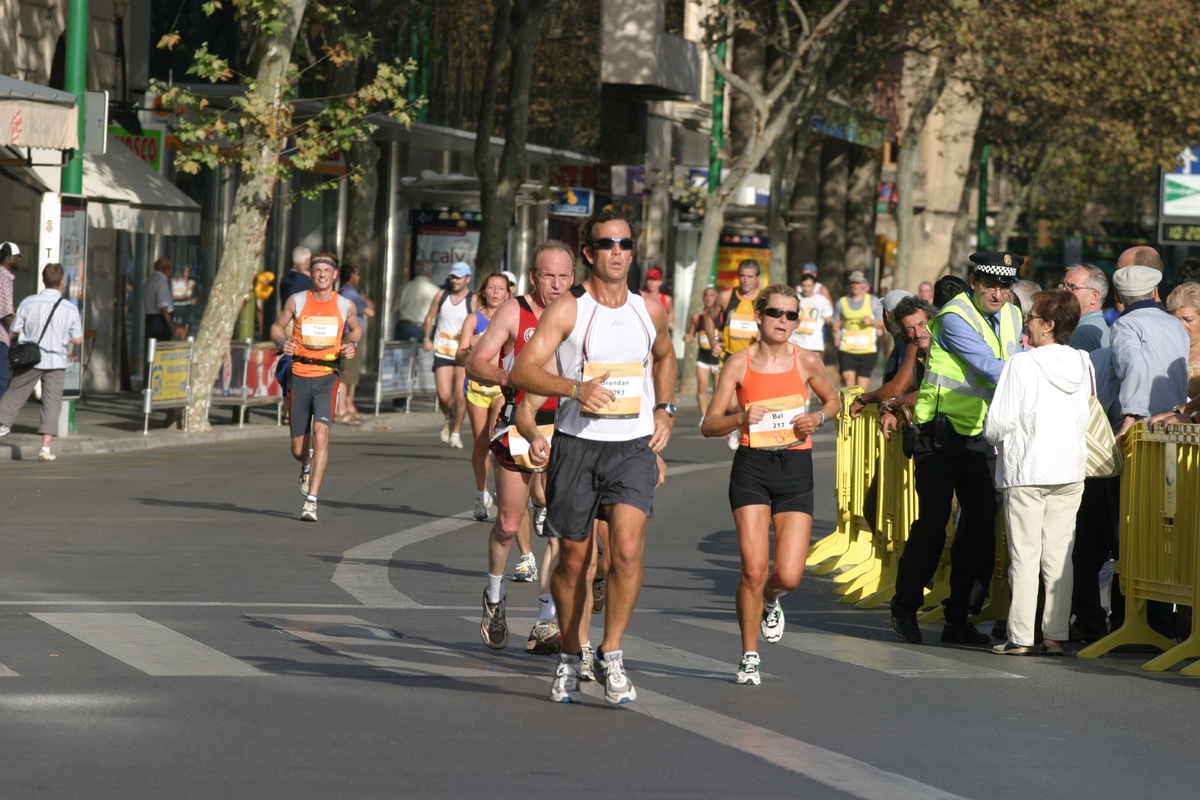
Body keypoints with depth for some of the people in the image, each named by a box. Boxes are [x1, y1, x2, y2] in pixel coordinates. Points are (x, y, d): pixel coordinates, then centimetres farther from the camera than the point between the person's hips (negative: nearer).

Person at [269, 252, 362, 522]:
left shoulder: (346, 306, 4)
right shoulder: (296, 301, 2)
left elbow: (355, 329, 23)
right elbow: (277, 326, 13)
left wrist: (352, 344, 1)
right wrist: (282, 342, -9)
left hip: (327, 377, -1)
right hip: (299, 375, 1)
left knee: (321, 435, -20)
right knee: (298, 448, 6)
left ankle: (311, 501, -19)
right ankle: (307, 467, 45)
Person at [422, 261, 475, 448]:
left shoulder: (473, 301, -4)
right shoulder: (441, 295, 7)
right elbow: (429, 317, 16)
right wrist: (426, 338, 1)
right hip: (442, 353, 2)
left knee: (460, 395, -6)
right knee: (444, 395, -8)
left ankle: (456, 433, 10)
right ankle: (448, 419, 23)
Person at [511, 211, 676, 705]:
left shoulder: (650, 312, 7)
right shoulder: (568, 309, -7)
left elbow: (664, 356, 30)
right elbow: (523, 370, -17)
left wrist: (664, 410, 19)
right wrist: (576, 387, -31)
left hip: (634, 447, 2)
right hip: (576, 444, -2)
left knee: (627, 549, -17)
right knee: (574, 557, 7)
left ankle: (611, 655, -4)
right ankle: (570, 658, 25)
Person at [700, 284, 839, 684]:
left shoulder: (807, 361, 1)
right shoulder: (739, 364, -2)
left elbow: (832, 400, 19)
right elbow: (709, 425, 1)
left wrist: (818, 418, -3)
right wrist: (740, 418, -19)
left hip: (795, 469, 1)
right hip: (751, 467, -1)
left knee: (789, 575, -8)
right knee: (753, 569, -10)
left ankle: (770, 600, 31)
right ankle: (749, 656, 9)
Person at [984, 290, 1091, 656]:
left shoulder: (1022, 364, -11)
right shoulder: (1083, 365, 3)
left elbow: (998, 424, -13)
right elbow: (1086, 417, 12)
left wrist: (997, 437, 8)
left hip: (1026, 473, -4)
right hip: (1070, 472, 4)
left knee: (1024, 556, -1)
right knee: (1060, 556, 7)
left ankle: (1019, 636, -2)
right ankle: (1056, 635, 6)